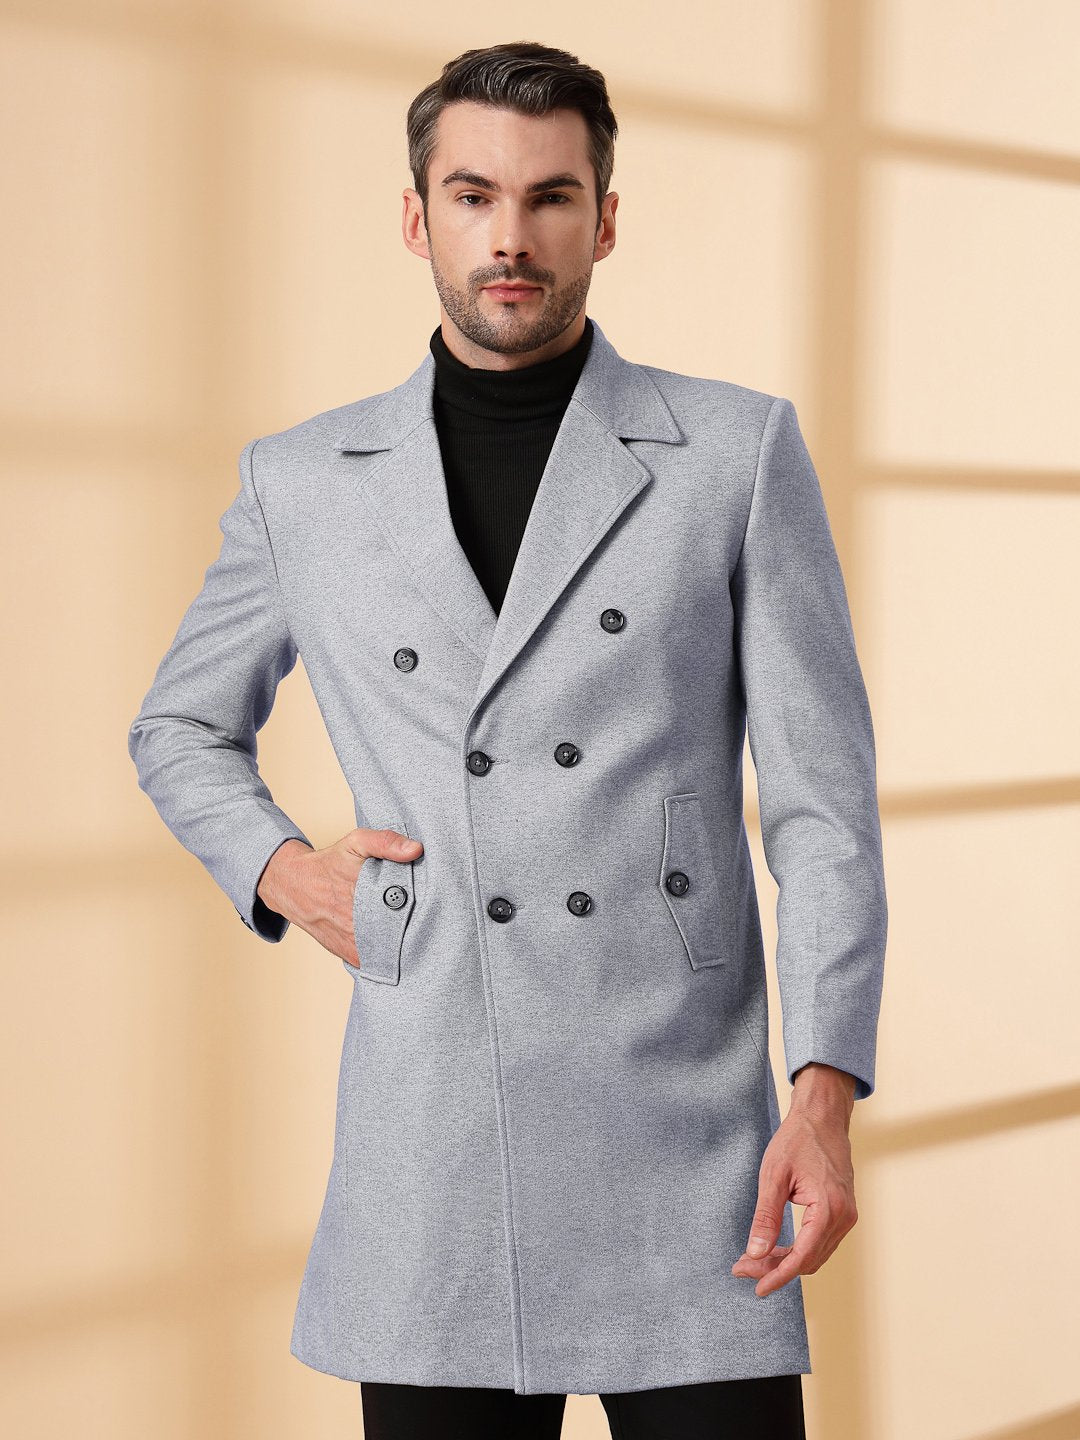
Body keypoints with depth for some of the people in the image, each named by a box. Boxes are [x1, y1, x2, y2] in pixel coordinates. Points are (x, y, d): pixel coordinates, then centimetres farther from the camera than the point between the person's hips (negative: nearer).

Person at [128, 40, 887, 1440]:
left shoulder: (740, 452, 3)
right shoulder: (304, 482, 8)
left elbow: (822, 796, 0)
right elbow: (181, 730, 24)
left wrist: (826, 1096, -11)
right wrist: (279, 872, 4)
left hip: (684, 1155, -1)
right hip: (432, 1176, 2)